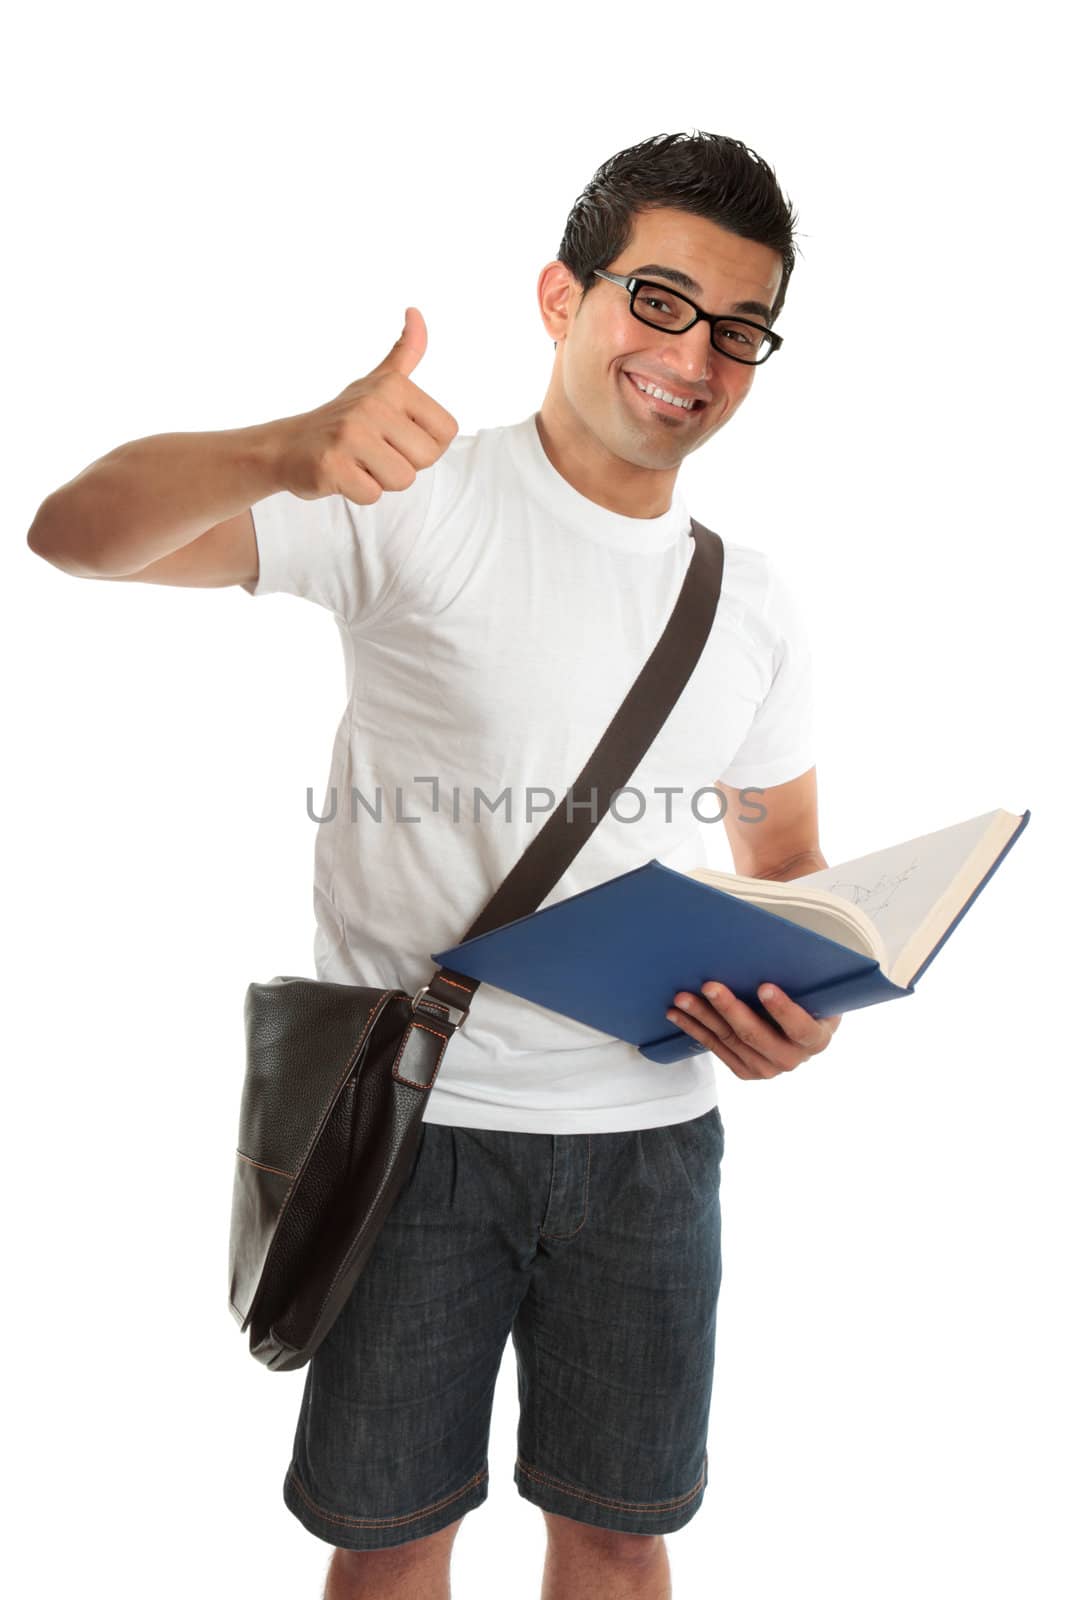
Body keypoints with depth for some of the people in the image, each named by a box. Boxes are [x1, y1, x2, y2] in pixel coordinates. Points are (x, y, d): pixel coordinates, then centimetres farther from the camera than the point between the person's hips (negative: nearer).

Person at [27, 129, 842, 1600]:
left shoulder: (751, 601, 8)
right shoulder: (417, 502, -8)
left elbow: (787, 857, 16)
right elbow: (77, 532, -16)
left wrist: (803, 1009, -6)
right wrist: (285, 453, -36)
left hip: (649, 1131, 4)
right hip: (414, 1112, -3)